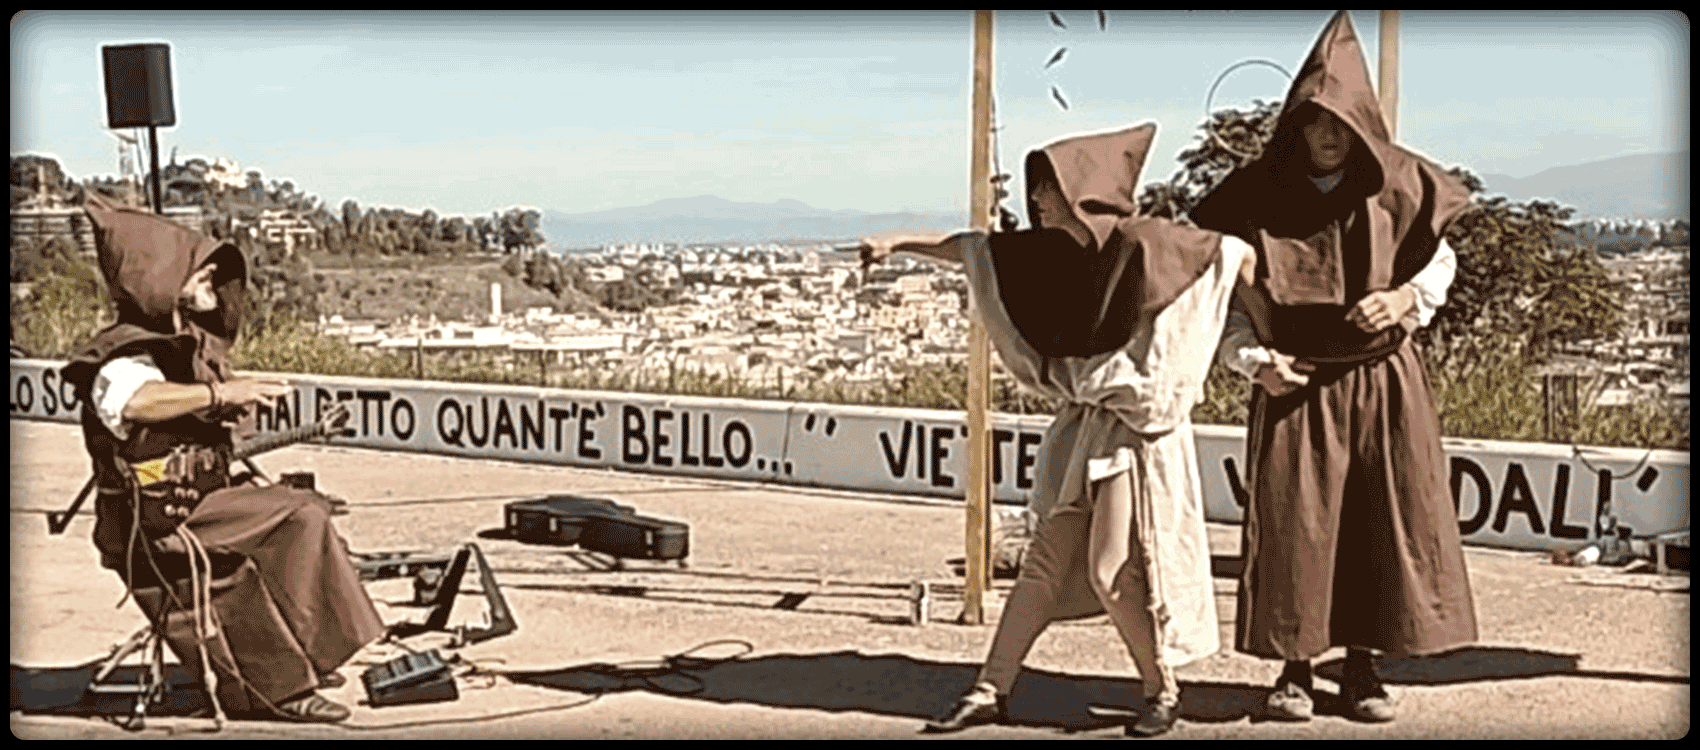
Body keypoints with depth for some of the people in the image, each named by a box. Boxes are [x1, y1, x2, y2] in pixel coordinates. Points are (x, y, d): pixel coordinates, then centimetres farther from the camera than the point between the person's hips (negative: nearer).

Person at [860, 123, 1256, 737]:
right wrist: (899, 242, 9)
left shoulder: (1144, 243, -16)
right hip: (1082, 426, 6)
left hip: (1138, 428, -6)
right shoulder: (1055, 249, 3)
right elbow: (974, 248, 12)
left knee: (1112, 571, -3)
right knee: (1046, 564, 9)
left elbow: (1240, 254, -8)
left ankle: (1162, 688, 18)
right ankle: (990, 691, 14)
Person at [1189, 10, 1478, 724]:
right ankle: (1294, 668, 10)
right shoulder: (1257, 197, -6)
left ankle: (1360, 665, 16)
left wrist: (1405, 297, -11)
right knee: (1292, 524, -3)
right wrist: (1253, 360, -14)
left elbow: (1440, 262, 9)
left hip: (1384, 381, 1)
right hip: (1295, 384, -1)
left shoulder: (1397, 187, -4)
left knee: (1382, 523, 3)